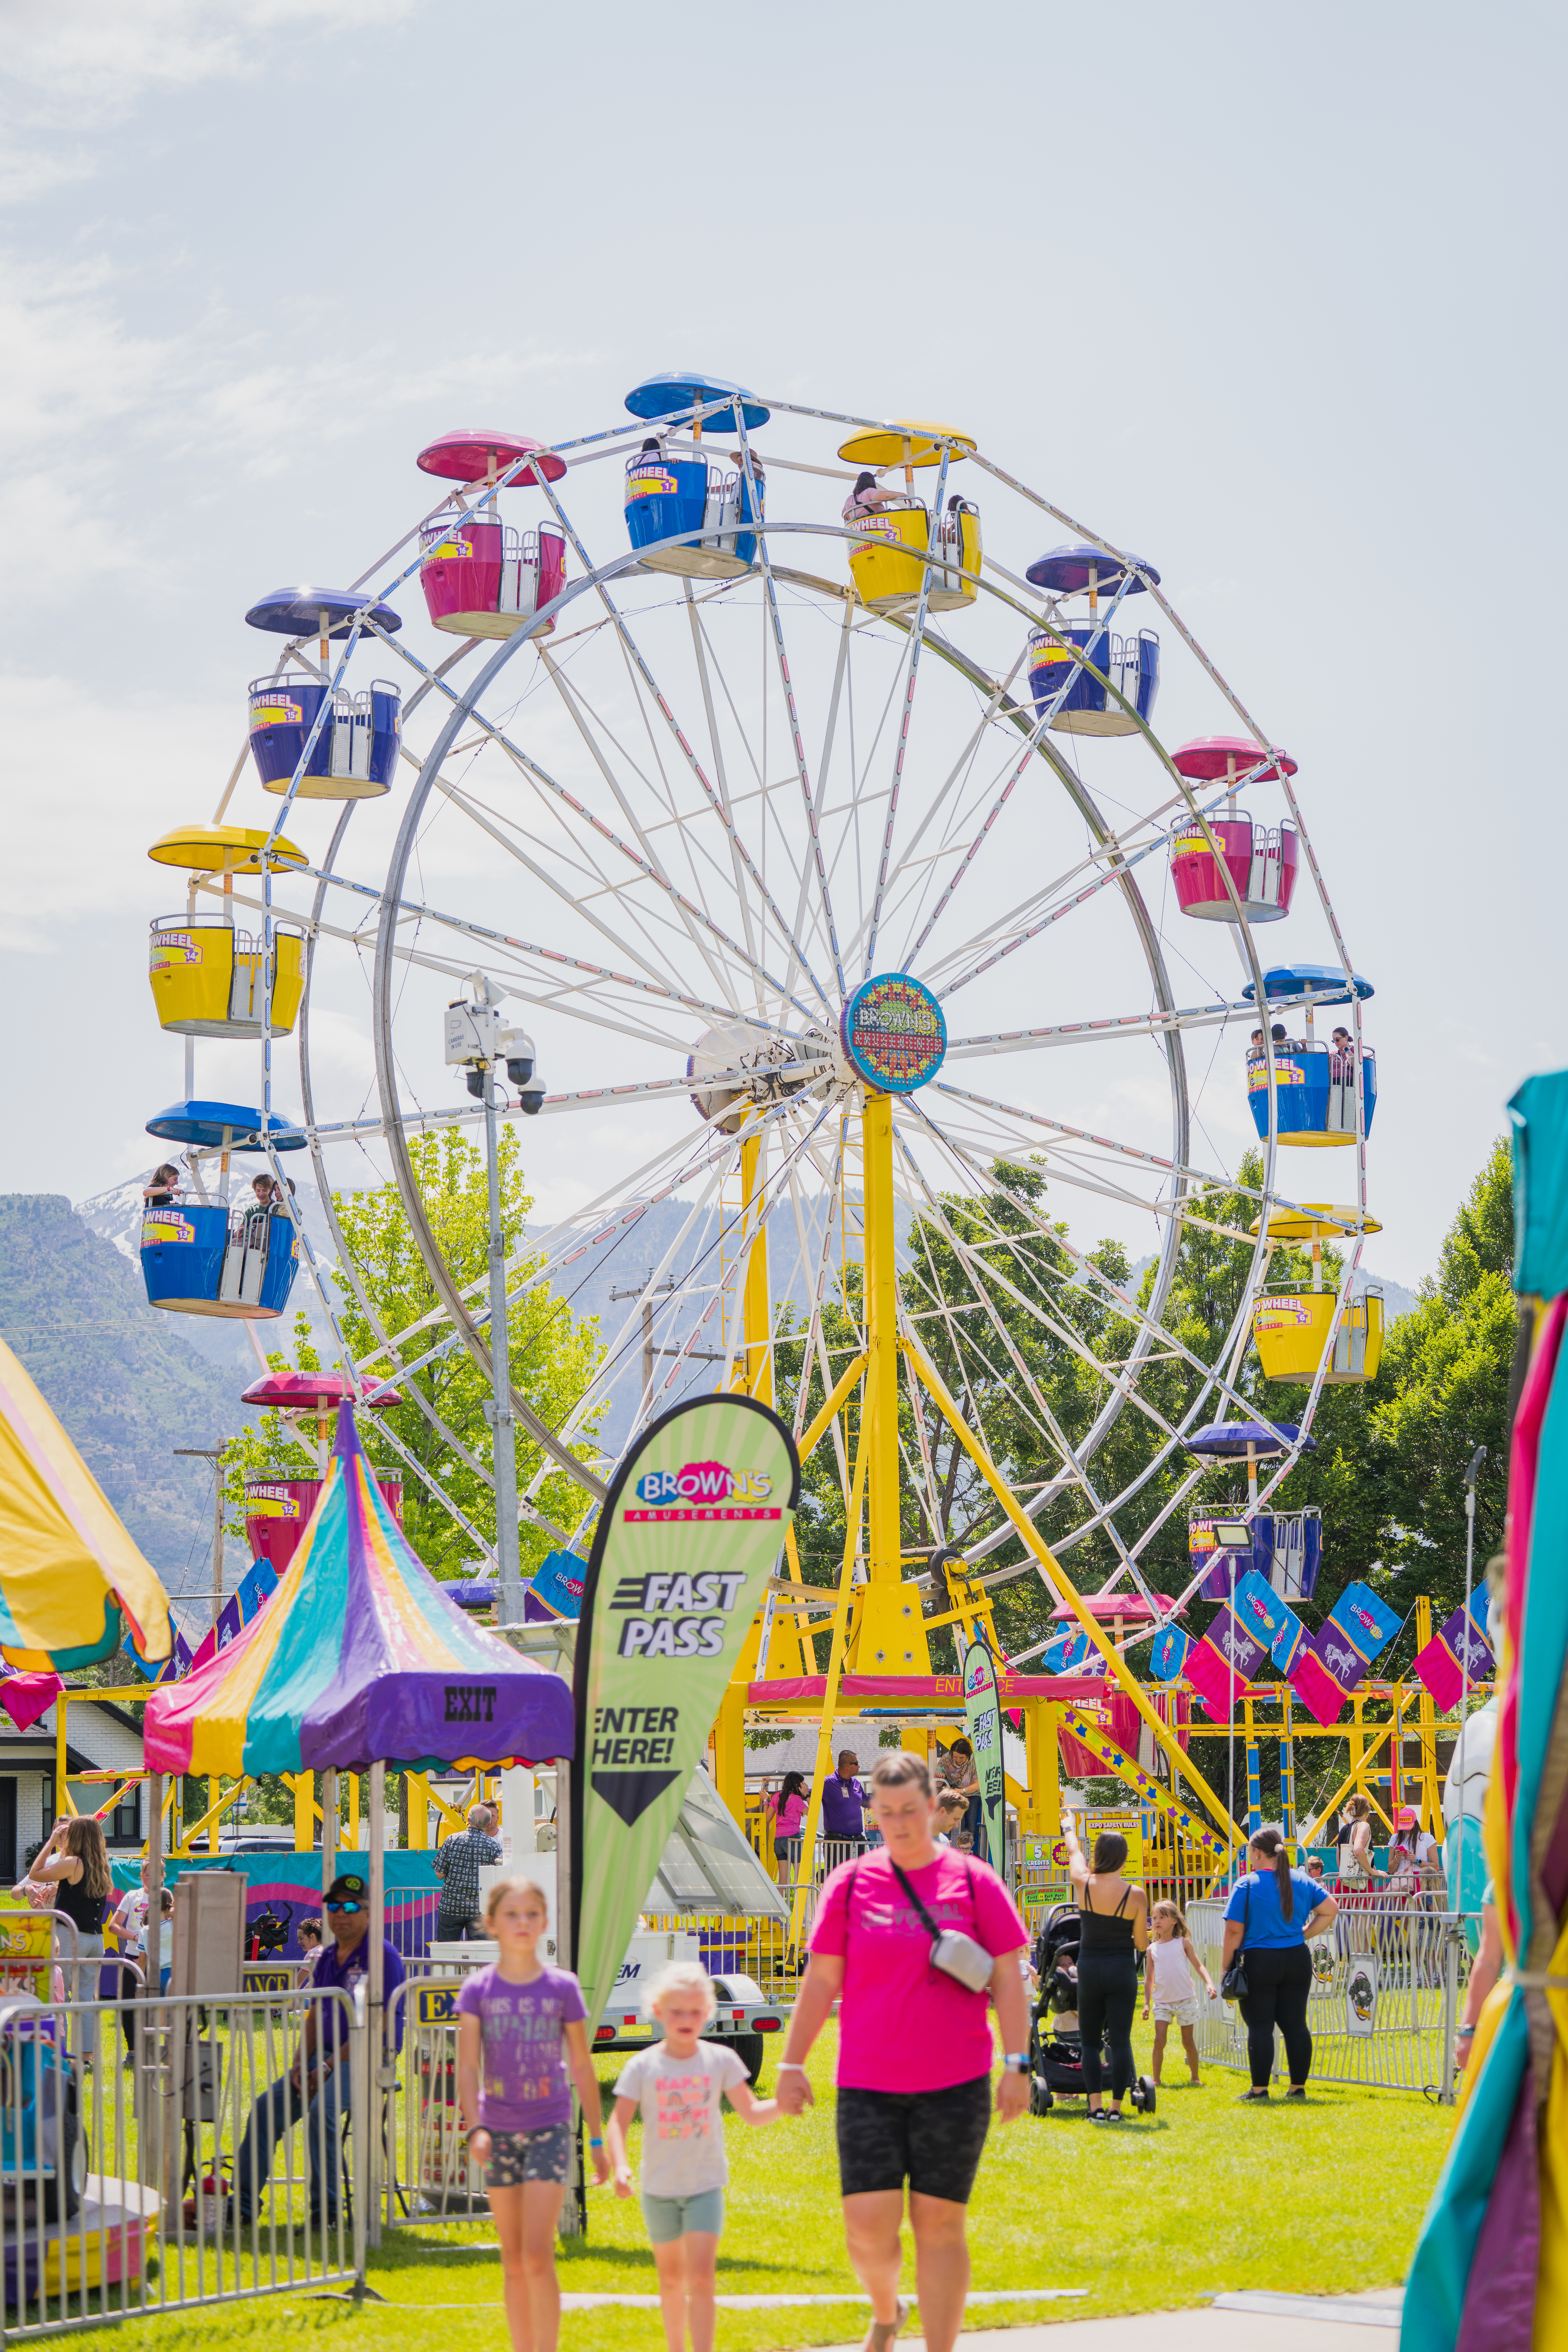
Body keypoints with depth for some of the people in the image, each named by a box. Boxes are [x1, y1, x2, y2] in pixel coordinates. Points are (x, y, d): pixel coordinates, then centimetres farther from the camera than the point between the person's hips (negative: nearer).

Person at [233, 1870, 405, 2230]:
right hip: (328, 2055, 8)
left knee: (322, 2110, -31)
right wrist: (300, 2063, 0)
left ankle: (326, 2210, -22)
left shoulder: (381, 1956, -11)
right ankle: (243, 2203, -2)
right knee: (268, 2106, -6)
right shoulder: (328, 1958, 16)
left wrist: (328, 2068, -18)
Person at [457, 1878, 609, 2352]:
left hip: (549, 2129, -2)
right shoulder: (479, 1989, 0)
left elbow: (582, 2067, 6)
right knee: (514, 2263, 8)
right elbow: (468, 2066, -5)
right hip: (500, 2131, 2)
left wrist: (597, 2139, 8)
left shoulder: (562, 1988, -1)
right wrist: (474, 2128, -20)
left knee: (538, 2257, -13)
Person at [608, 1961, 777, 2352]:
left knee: (701, 2277, -14)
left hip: (705, 2187, -1)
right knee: (671, 2279, 15)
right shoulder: (644, 2066, -6)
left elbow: (751, 2112, 0)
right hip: (660, 2188, 1)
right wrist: (621, 2165, -24)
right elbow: (619, 2121, -8)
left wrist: (782, 2103, -21)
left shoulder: (720, 2060, -3)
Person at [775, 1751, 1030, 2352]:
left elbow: (1007, 1979, 4)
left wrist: (1017, 2064, -4)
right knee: (868, 2226, -5)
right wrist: (792, 2064, 6)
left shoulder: (974, 1882, 2)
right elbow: (820, 1980, 8)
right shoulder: (849, 1884, 5)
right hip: (867, 2087, 1)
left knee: (939, 2224, 1)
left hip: (955, 2084, -1)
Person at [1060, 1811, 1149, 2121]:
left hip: (1089, 1969, 1)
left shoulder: (1084, 1884, -6)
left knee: (1090, 2041, 10)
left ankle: (1096, 2107, 2)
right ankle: (1116, 2107, 4)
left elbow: (1074, 1853, 17)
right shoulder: (1136, 1895, -9)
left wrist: (1070, 1828, 37)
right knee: (1121, 2041, 4)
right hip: (1122, 1971, -1)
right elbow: (1142, 1945, -3)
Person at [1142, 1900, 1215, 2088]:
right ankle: (1156, 2079, -3)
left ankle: (1195, 2078, 19)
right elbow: (1149, 1979, 12)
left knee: (1188, 2041, 5)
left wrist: (1210, 1984, -15)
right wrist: (1147, 2003, 6)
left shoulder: (1183, 1943, 2)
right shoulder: (1153, 1949, 7)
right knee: (1160, 2040, -11)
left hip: (1185, 2000, -1)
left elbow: (1198, 1966, 1)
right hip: (1162, 2001, 1)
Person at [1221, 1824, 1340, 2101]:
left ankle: (1260, 2088, 2)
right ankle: (1298, 2087, 10)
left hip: (1259, 1963, -4)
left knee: (1260, 2026, 1)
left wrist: (1226, 1966, -3)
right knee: (1295, 2024, 8)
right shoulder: (1302, 1881, 6)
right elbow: (1331, 1910, 8)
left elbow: (1234, 1931, -10)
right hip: (1297, 1960, 4)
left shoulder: (1246, 1885, -9)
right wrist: (1304, 1934, 12)